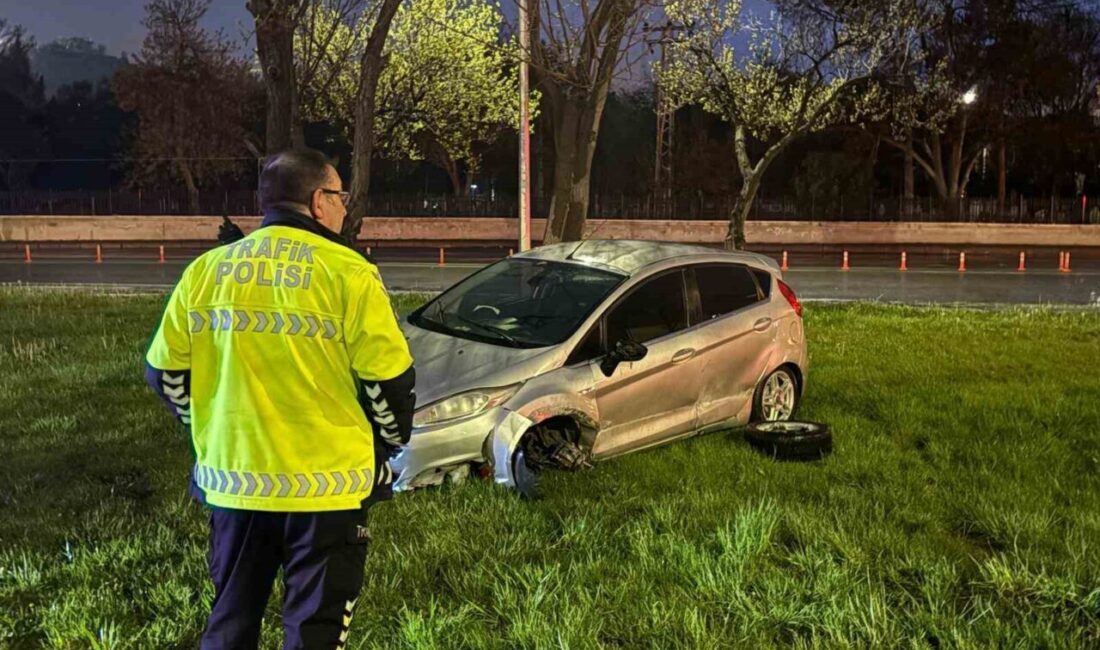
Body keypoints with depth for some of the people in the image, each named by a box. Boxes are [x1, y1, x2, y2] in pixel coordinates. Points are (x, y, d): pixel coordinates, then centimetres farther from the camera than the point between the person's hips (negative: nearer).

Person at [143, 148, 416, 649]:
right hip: (326, 486, -4)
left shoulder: (205, 272, 3)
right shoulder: (348, 273, -10)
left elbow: (165, 372, 8)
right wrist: (387, 444, 9)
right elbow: (388, 380, -10)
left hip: (231, 480, 4)